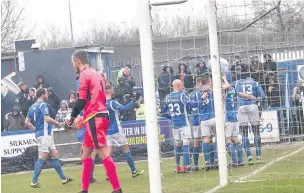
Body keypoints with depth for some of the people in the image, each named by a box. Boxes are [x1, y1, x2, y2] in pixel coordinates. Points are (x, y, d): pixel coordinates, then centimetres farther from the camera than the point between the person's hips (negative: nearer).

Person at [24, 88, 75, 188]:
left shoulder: (32, 107, 14)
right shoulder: (42, 105, -11)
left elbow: (27, 122, 13)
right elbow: (47, 118, -23)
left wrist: (35, 129, 21)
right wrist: (57, 123, -9)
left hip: (47, 135, 10)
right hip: (44, 134, -10)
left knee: (55, 155, 12)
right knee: (42, 158, -9)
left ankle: (63, 178, 15)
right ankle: (34, 181, -9)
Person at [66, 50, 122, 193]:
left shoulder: (84, 75, -7)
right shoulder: (96, 74, 20)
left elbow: (81, 100, -12)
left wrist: (72, 118, -2)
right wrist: (83, 118, 22)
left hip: (94, 118, -9)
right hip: (101, 116, 9)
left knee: (104, 154, -12)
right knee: (86, 153, 14)